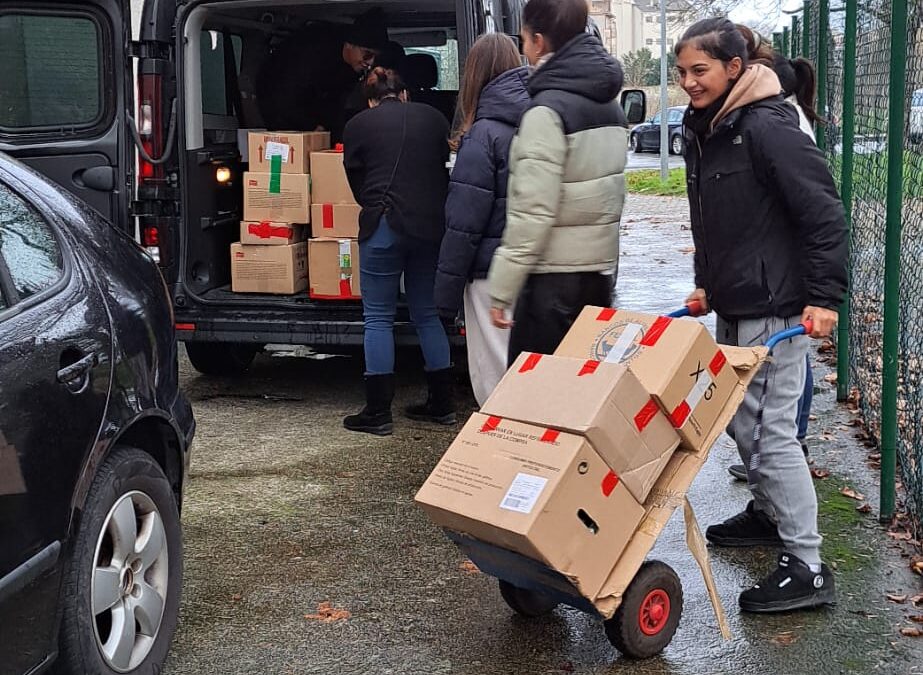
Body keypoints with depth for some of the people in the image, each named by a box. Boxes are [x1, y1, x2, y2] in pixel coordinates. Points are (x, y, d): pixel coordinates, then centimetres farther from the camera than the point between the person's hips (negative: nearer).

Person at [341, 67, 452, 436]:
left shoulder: (357, 125, 4)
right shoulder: (433, 118, 12)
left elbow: (356, 181, 10)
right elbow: (449, 168, 17)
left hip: (384, 226, -4)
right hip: (432, 226, 4)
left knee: (378, 318, 2)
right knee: (427, 314, 14)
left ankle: (378, 412, 3)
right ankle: (442, 403, 18)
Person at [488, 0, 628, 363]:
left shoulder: (548, 110, -15)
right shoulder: (610, 105, 11)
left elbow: (532, 213, -19)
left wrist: (501, 290, -15)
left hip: (553, 279, -8)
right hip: (600, 270, 8)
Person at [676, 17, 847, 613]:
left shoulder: (768, 128, -18)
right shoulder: (704, 132, 10)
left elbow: (826, 213, -20)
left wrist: (824, 296, -22)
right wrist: (707, 283, 22)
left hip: (774, 309, -9)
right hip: (732, 307, 9)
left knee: (771, 430, -8)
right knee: (738, 418, 20)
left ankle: (808, 569, -1)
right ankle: (769, 513, 41)